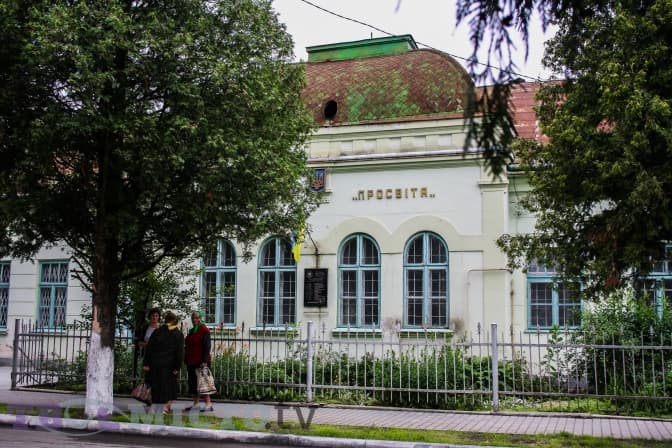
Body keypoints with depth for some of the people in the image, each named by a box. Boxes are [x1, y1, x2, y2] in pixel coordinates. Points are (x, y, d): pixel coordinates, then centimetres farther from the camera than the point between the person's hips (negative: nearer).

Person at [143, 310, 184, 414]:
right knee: (170, 386, 11)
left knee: (156, 386, 9)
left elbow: (148, 348, 1)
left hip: (155, 364, 2)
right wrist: (177, 367, -5)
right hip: (169, 365, -1)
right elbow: (180, 352, -6)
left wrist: (146, 363, 3)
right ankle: (167, 406, 6)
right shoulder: (178, 334, -1)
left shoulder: (157, 332, 3)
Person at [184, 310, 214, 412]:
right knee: (193, 382, 11)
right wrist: (186, 360, 17)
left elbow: (207, 346, -14)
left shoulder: (204, 330, -8)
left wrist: (204, 361, -21)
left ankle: (208, 404, -5)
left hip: (200, 362, -8)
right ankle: (196, 403, 20)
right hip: (191, 362, 8)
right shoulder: (191, 330, 17)